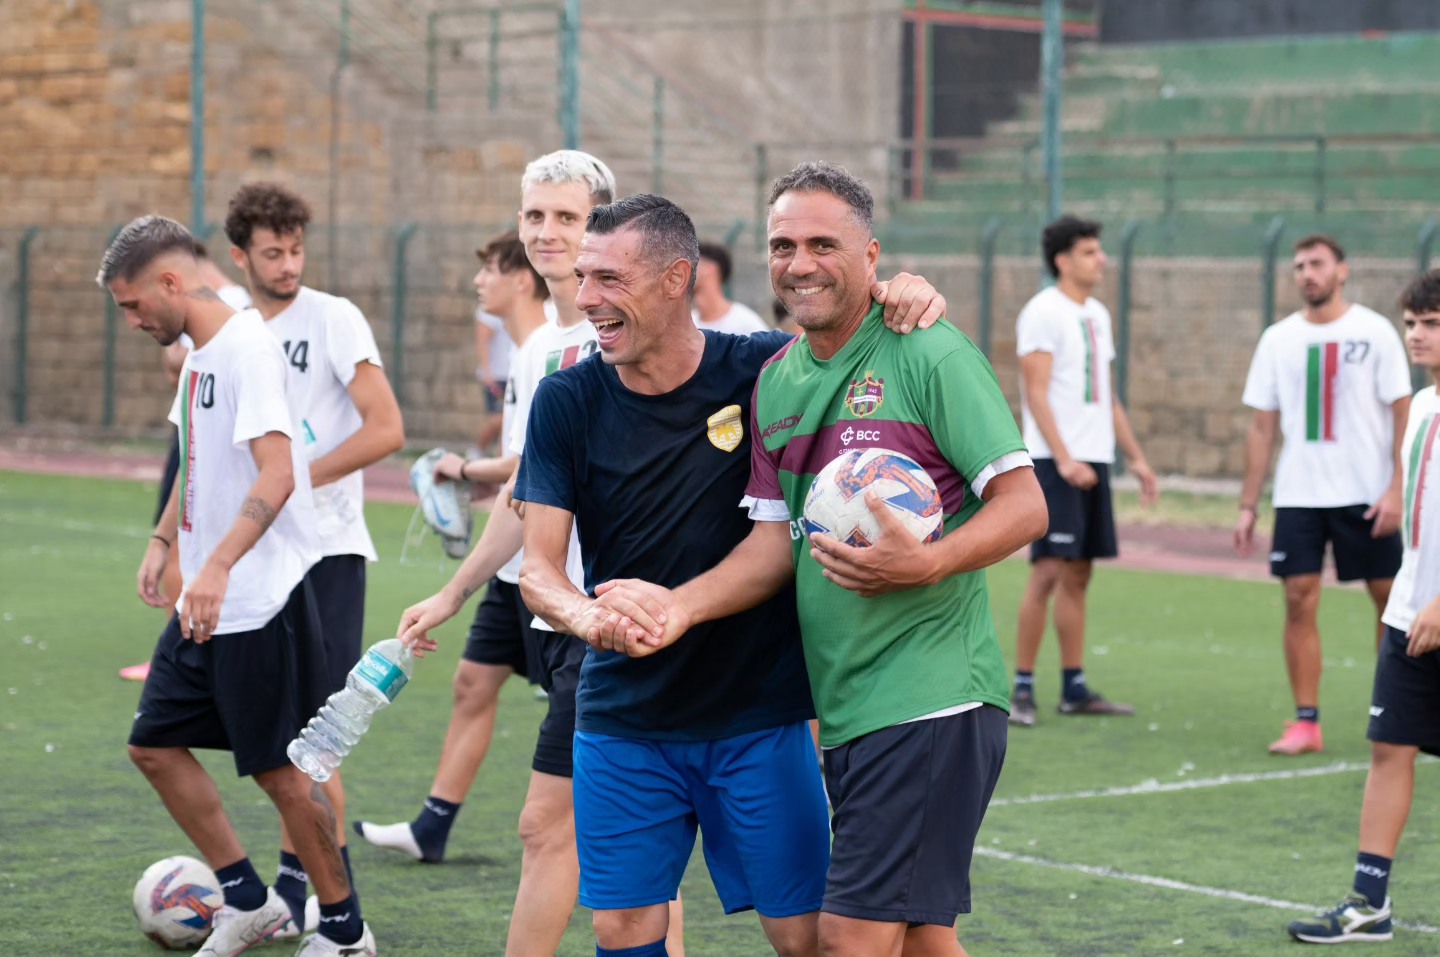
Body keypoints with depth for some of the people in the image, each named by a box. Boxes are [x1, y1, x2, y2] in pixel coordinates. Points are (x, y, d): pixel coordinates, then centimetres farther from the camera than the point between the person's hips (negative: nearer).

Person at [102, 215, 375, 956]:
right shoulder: (197, 353, 11)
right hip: (205, 604, 10)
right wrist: (163, 540, 15)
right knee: (155, 744, 11)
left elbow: (276, 477, -27)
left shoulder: (246, 346, -17)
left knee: (279, 771, -2)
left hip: (260, 602, -10)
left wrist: (217, 567, -36)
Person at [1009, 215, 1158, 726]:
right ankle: (1022, 687, -4)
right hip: (1055, 460, -8)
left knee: (1078, 574, 10)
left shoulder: (1098, 315, 16)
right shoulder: (1043, 313, -9)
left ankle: (1074, 688, 14)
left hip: (1093, 460, 8)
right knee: (1049, 570, -10)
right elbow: (1036, 392, -16)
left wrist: (1135, 456, 17)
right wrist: (1064, 459, -24)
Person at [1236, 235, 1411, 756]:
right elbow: (1262, 426, 9)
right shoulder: (1279, 339, 7)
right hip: (1298, 495, 2)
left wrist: (1396, 488, -14)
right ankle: (1306, 722, 1)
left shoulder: (1374, 332, -3)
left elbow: (1402, 414, -4)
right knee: (1299, 601, -4)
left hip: (1367, 494, -2)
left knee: (1390, 598, 2)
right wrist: (1247, 506, 5)